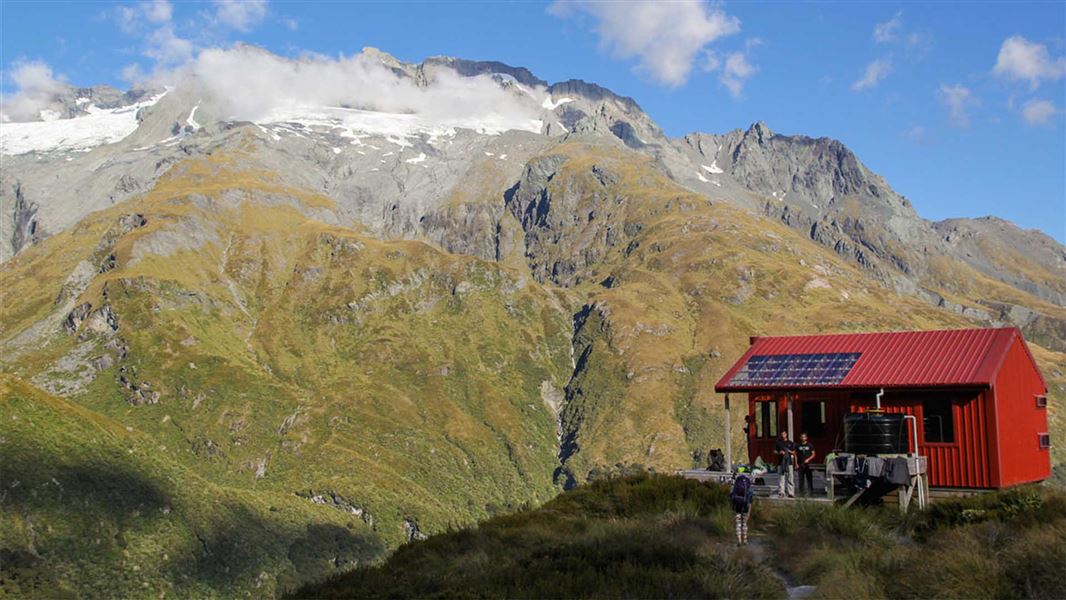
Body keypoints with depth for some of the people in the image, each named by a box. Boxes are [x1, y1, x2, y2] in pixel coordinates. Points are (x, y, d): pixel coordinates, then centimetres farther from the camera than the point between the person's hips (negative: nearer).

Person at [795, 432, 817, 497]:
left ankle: (810, 492, 1)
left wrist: (808, 459, -11)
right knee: (801, 479, 4)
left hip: (808, 465, -2)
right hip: (800, 465, 2)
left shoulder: (809, 445, 4)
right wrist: (796, 463, 2)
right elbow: (796, 455, 11)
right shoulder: (798, 445, 9)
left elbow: (813, 454, 4)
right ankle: (801, 492, 10)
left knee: (809, 479, -3)